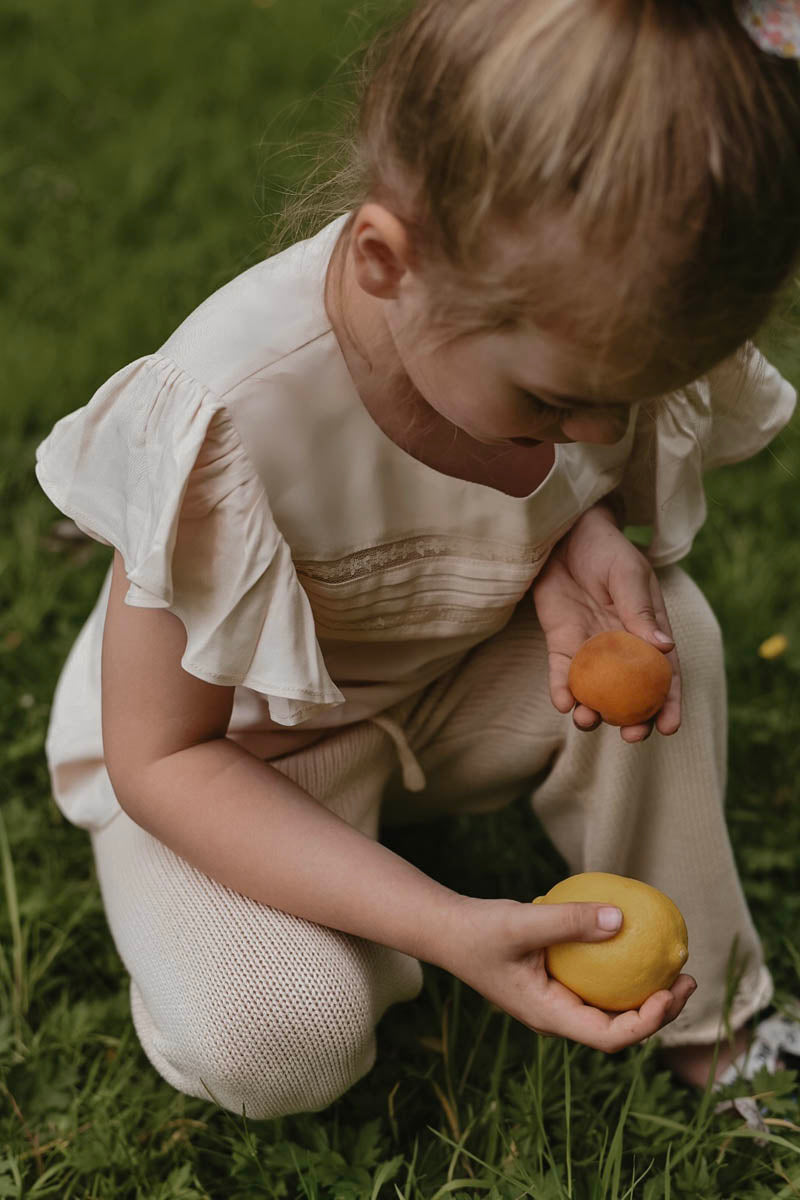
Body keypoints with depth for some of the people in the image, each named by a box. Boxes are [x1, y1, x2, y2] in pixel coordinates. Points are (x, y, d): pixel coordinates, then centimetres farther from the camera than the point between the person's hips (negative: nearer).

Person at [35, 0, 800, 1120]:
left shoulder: (589, 333, -22)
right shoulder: (229, 421, -39)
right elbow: (159, 758, -28)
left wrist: (583, 538, -23)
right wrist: (442, 926, -38)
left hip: (450, 686, 5)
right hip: (235, 747, -4)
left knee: (672, 626, -21)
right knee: (275, 1041, -30)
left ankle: (700, 1000, 0)